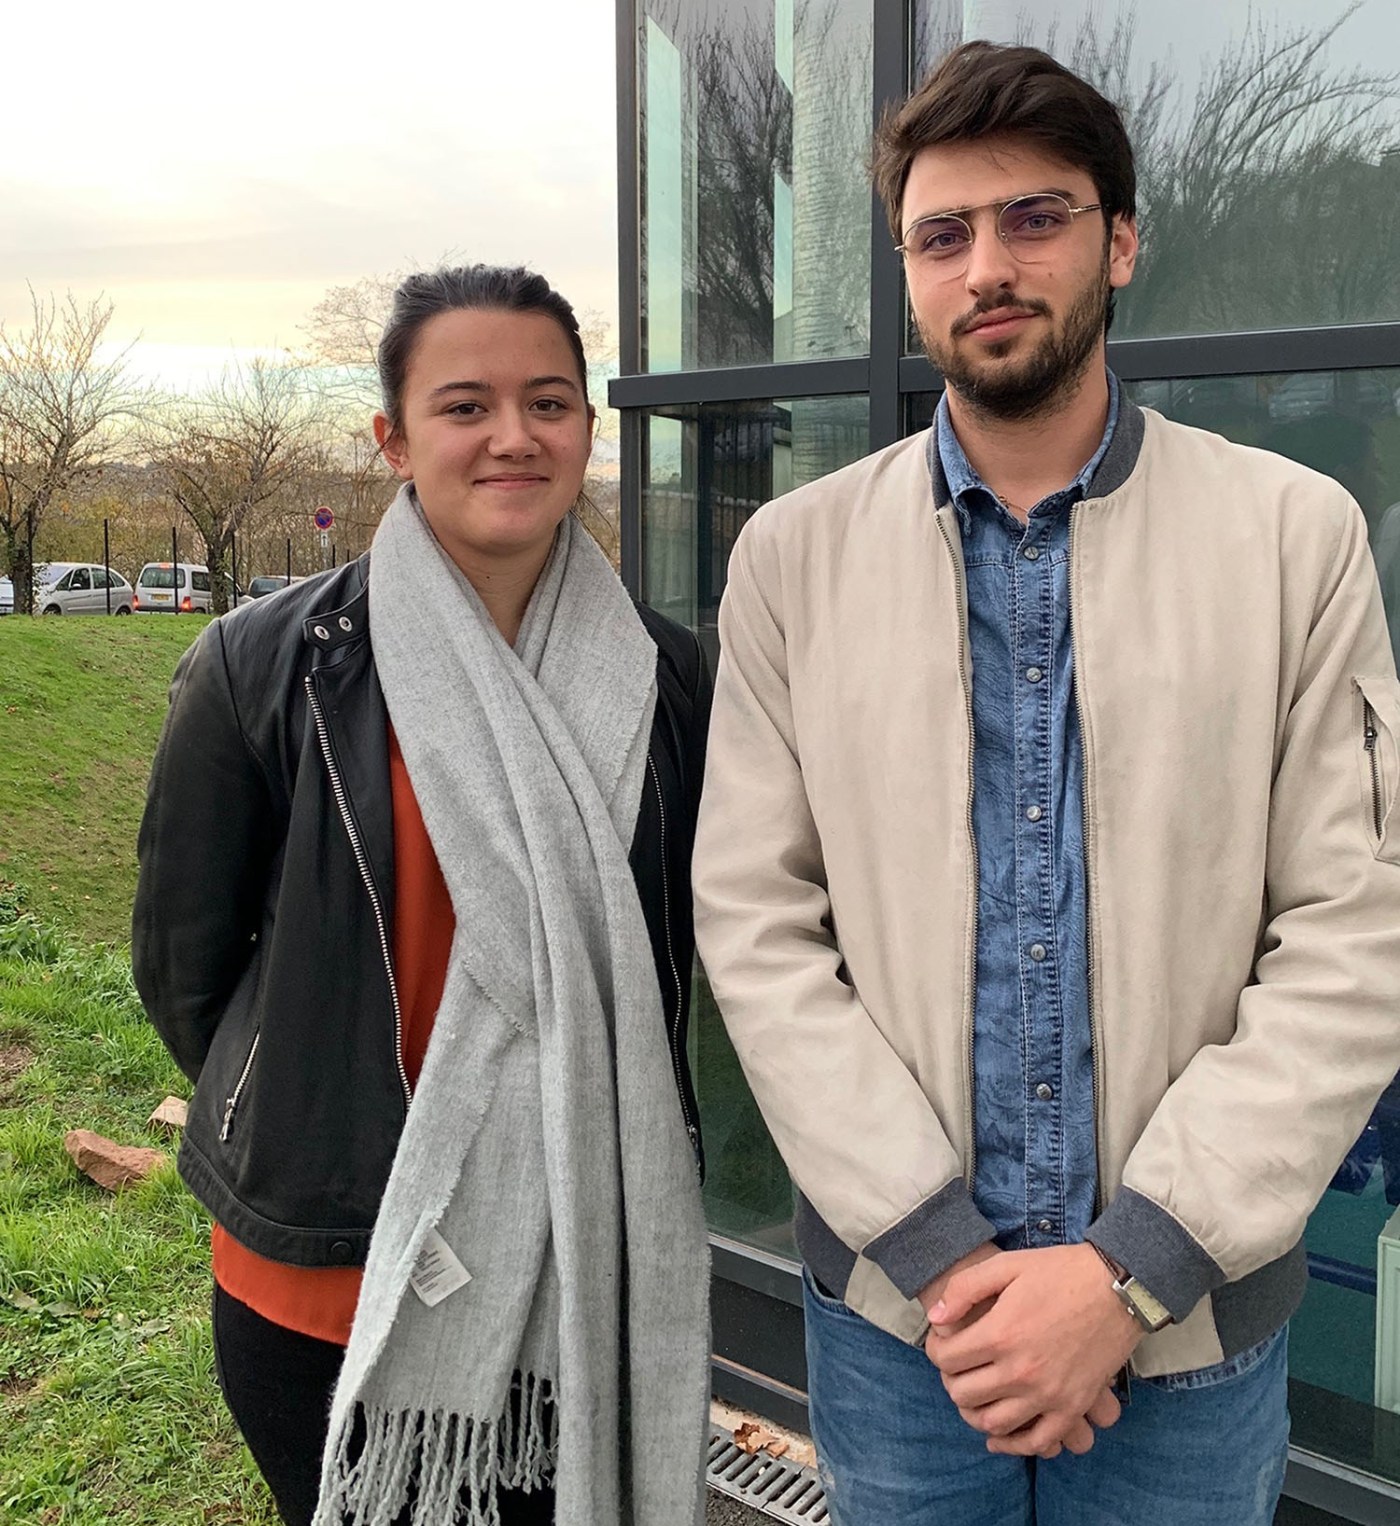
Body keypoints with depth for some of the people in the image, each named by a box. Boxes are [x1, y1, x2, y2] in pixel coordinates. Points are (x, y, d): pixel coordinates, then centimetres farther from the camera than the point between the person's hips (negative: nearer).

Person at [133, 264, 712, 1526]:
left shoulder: (663, 679, -4)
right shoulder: (269, 667, -11)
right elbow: (182, 964, -2)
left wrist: (587, 1139, 9)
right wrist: (313, 1136, 5)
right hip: (327, 1283, -2)